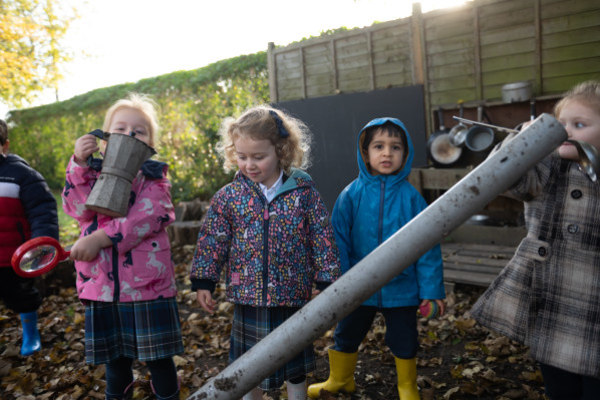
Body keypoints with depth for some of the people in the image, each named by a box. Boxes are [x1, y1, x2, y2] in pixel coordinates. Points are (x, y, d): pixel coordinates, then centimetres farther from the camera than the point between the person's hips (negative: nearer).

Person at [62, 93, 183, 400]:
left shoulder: (153, 176, 1)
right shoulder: (93, 173, 10)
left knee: (159, 360, 7)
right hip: (102, 284, 3)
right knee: (115, 361, 17)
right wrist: (79, 164, -16)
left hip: (148, 284, -3)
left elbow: (148, 216, -16)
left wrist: (100, 238, -22)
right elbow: (80, 209, -8)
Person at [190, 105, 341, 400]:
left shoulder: (303, 192, -8)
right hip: (248, 297, 1)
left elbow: (322, 239, -4)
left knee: (296, 365, 19)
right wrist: (203, 281, -1)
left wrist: (327, 281, -3)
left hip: (293, 296, -1)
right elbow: (212, 240, 1)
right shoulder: (228, 196, -5)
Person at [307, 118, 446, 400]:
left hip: (401, 289, -1)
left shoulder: (411, 197, -10)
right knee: (346, 336, 20)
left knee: (404, 342, 17)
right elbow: (339, 242, -5)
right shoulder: (351, 195, -10)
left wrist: (431, 289, -5)